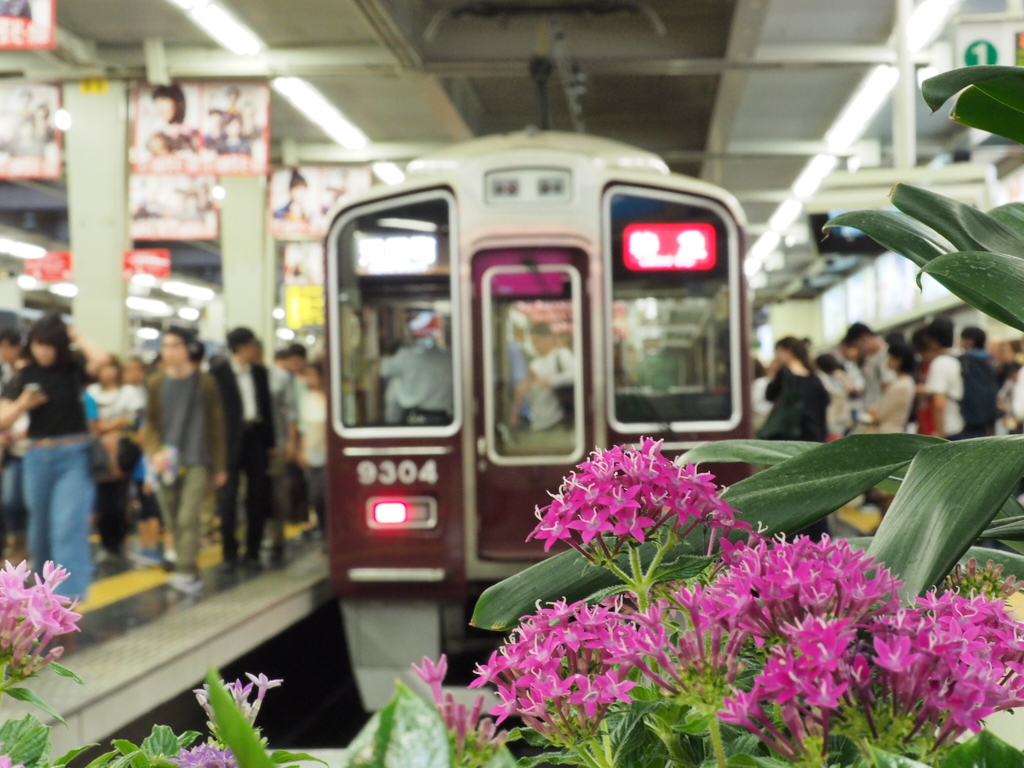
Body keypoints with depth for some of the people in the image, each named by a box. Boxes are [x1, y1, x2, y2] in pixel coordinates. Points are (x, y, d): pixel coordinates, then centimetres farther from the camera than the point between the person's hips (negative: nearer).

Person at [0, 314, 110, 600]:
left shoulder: (74, 369, -2)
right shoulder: (24, 375, 2)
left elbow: (101, 358, -25)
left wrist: (75, 337, -10)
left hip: (74, 454, -3)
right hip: (37, 456, 3)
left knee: (69, 525, -12)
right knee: (40, 525, 15)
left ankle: (68, 593, -13)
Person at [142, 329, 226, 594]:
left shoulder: (205, 383, 0)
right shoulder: (156, 383, 6)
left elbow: (216, 427, 4)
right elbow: (150, 423, 7)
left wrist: (219, 467, 4)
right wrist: (155, 451, -13)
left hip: (196, 461, -3)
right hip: (166, 462, 3)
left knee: (188, 518, -16)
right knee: (174, 521, 5)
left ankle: (186, 572, -18)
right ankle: (188, 571, 13)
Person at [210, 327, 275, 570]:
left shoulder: (260, 372, 10)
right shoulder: (218, 373, -4)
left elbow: (267, 407, 12)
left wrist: (270, 441, 7)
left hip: (256, 438, 4)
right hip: (230, 441, -4)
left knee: (257, 498, 6)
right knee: (228, 499, -1)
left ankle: (253, 552, 14)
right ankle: (229, 553, 7)